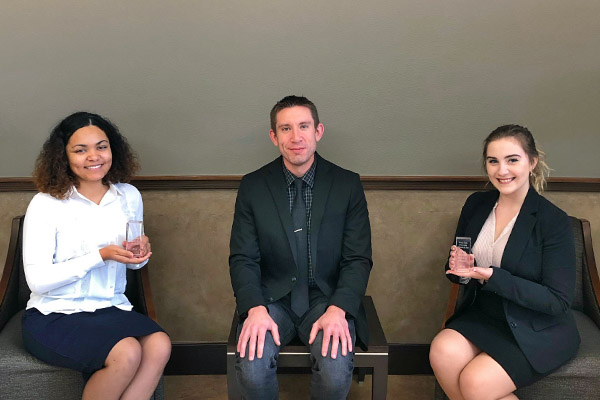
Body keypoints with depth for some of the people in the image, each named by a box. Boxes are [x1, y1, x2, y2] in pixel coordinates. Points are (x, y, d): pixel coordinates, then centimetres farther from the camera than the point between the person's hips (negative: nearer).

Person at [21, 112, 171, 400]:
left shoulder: (129, 196, 6)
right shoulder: (45, 204, -7)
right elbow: (37, 280, -13)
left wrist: (141, 253, -6)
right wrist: (102, 255, -20)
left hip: (110, 309, 4)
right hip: (53, 315, -4)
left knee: (159, 345, -26)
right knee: (127, 352, -29)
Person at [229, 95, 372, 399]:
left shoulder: (347, 185, 0)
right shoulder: (253, 186, 2)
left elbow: (358, 259, -2)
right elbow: (243, 258, 0)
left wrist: (337, 310, -18)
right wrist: (255, 309, -18)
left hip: (328, 299, 0)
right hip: (271, 298, 1)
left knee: (336, 371, -26)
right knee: (252, 367, -26)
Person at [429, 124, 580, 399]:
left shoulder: (553, 221, -14)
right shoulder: (476, 205, 2)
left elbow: (558, 302, -15)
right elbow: (455, 269, 13)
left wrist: (491, 276, -24)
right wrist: (458, 267, -13)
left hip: (539, 331, -4)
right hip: (482, 315, 5)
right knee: (442, 351, -24)